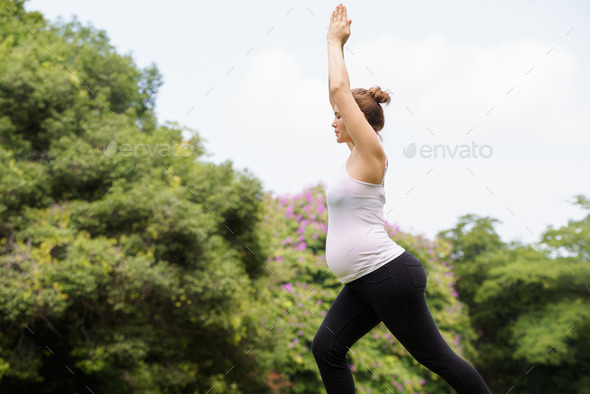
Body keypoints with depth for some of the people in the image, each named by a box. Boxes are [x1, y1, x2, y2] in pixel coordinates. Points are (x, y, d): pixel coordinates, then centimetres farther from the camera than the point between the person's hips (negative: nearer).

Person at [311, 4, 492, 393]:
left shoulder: (371, 153, -11)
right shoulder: (359, 153, 13)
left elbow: (340, 89, -13)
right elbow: (339, 95, 20)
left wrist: (336, 41, -2)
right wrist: (336, 44, 20)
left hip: (389, 275, -10)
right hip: (365, 283, 10)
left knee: (436, 356, 0)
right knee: (327, 348, 3)